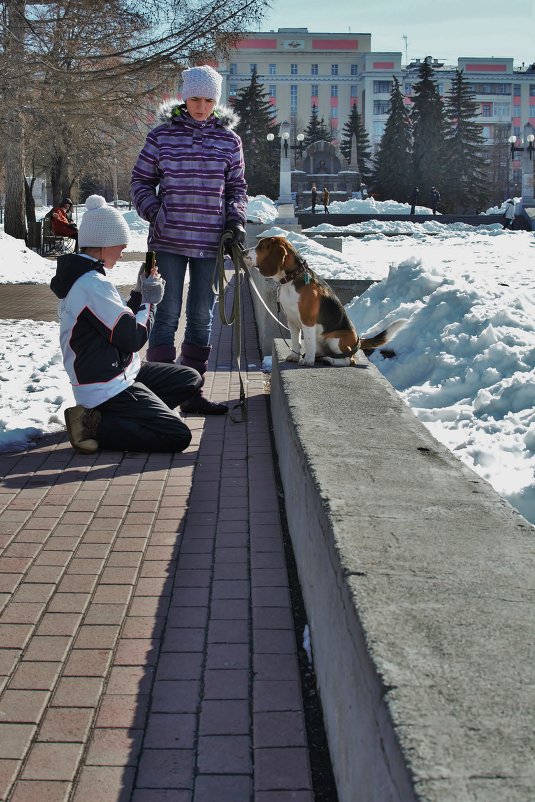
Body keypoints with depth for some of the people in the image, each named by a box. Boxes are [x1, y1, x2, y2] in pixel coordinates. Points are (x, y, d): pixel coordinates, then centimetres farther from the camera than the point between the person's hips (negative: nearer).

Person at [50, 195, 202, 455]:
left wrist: (139, 293, 6)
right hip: (107, 390, -11)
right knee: (178, 436, -16)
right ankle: (94, 425, -10)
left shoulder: (80, 277, 11)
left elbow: (120, 322, 17)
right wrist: (149, 300, -4)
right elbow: (133, 338, -19)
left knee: (191, 379, 15)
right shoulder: (93, 285, -22)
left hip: (119, 373, 11)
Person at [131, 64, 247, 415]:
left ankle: (192, 392, 19)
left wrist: (237, 220, -2)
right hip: (169, 241, -2)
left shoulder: (229, 139, 6)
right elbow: (141, 181, 7)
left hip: (210, 241, 3)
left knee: (202, 317, 9)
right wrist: (154, 214, -8)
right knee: (168, 314, -1)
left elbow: (237, 187, 14)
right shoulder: (162, 135, 1)